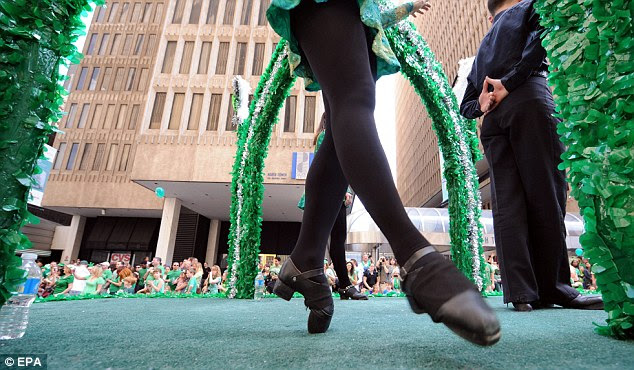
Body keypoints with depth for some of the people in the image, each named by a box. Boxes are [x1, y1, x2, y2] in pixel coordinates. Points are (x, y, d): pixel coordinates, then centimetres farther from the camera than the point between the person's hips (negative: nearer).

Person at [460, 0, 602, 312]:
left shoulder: (484, 46, 35)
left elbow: (466, 105, 26)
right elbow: (542, 34, -4)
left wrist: (482, 104, 6)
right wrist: (510, 81, -7)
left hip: (492, 120, 5)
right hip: (528, 98, -4)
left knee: (507, 204, -5)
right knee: (546, 196, -5)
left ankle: (521, 292, -8)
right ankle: (552, 287, -4)